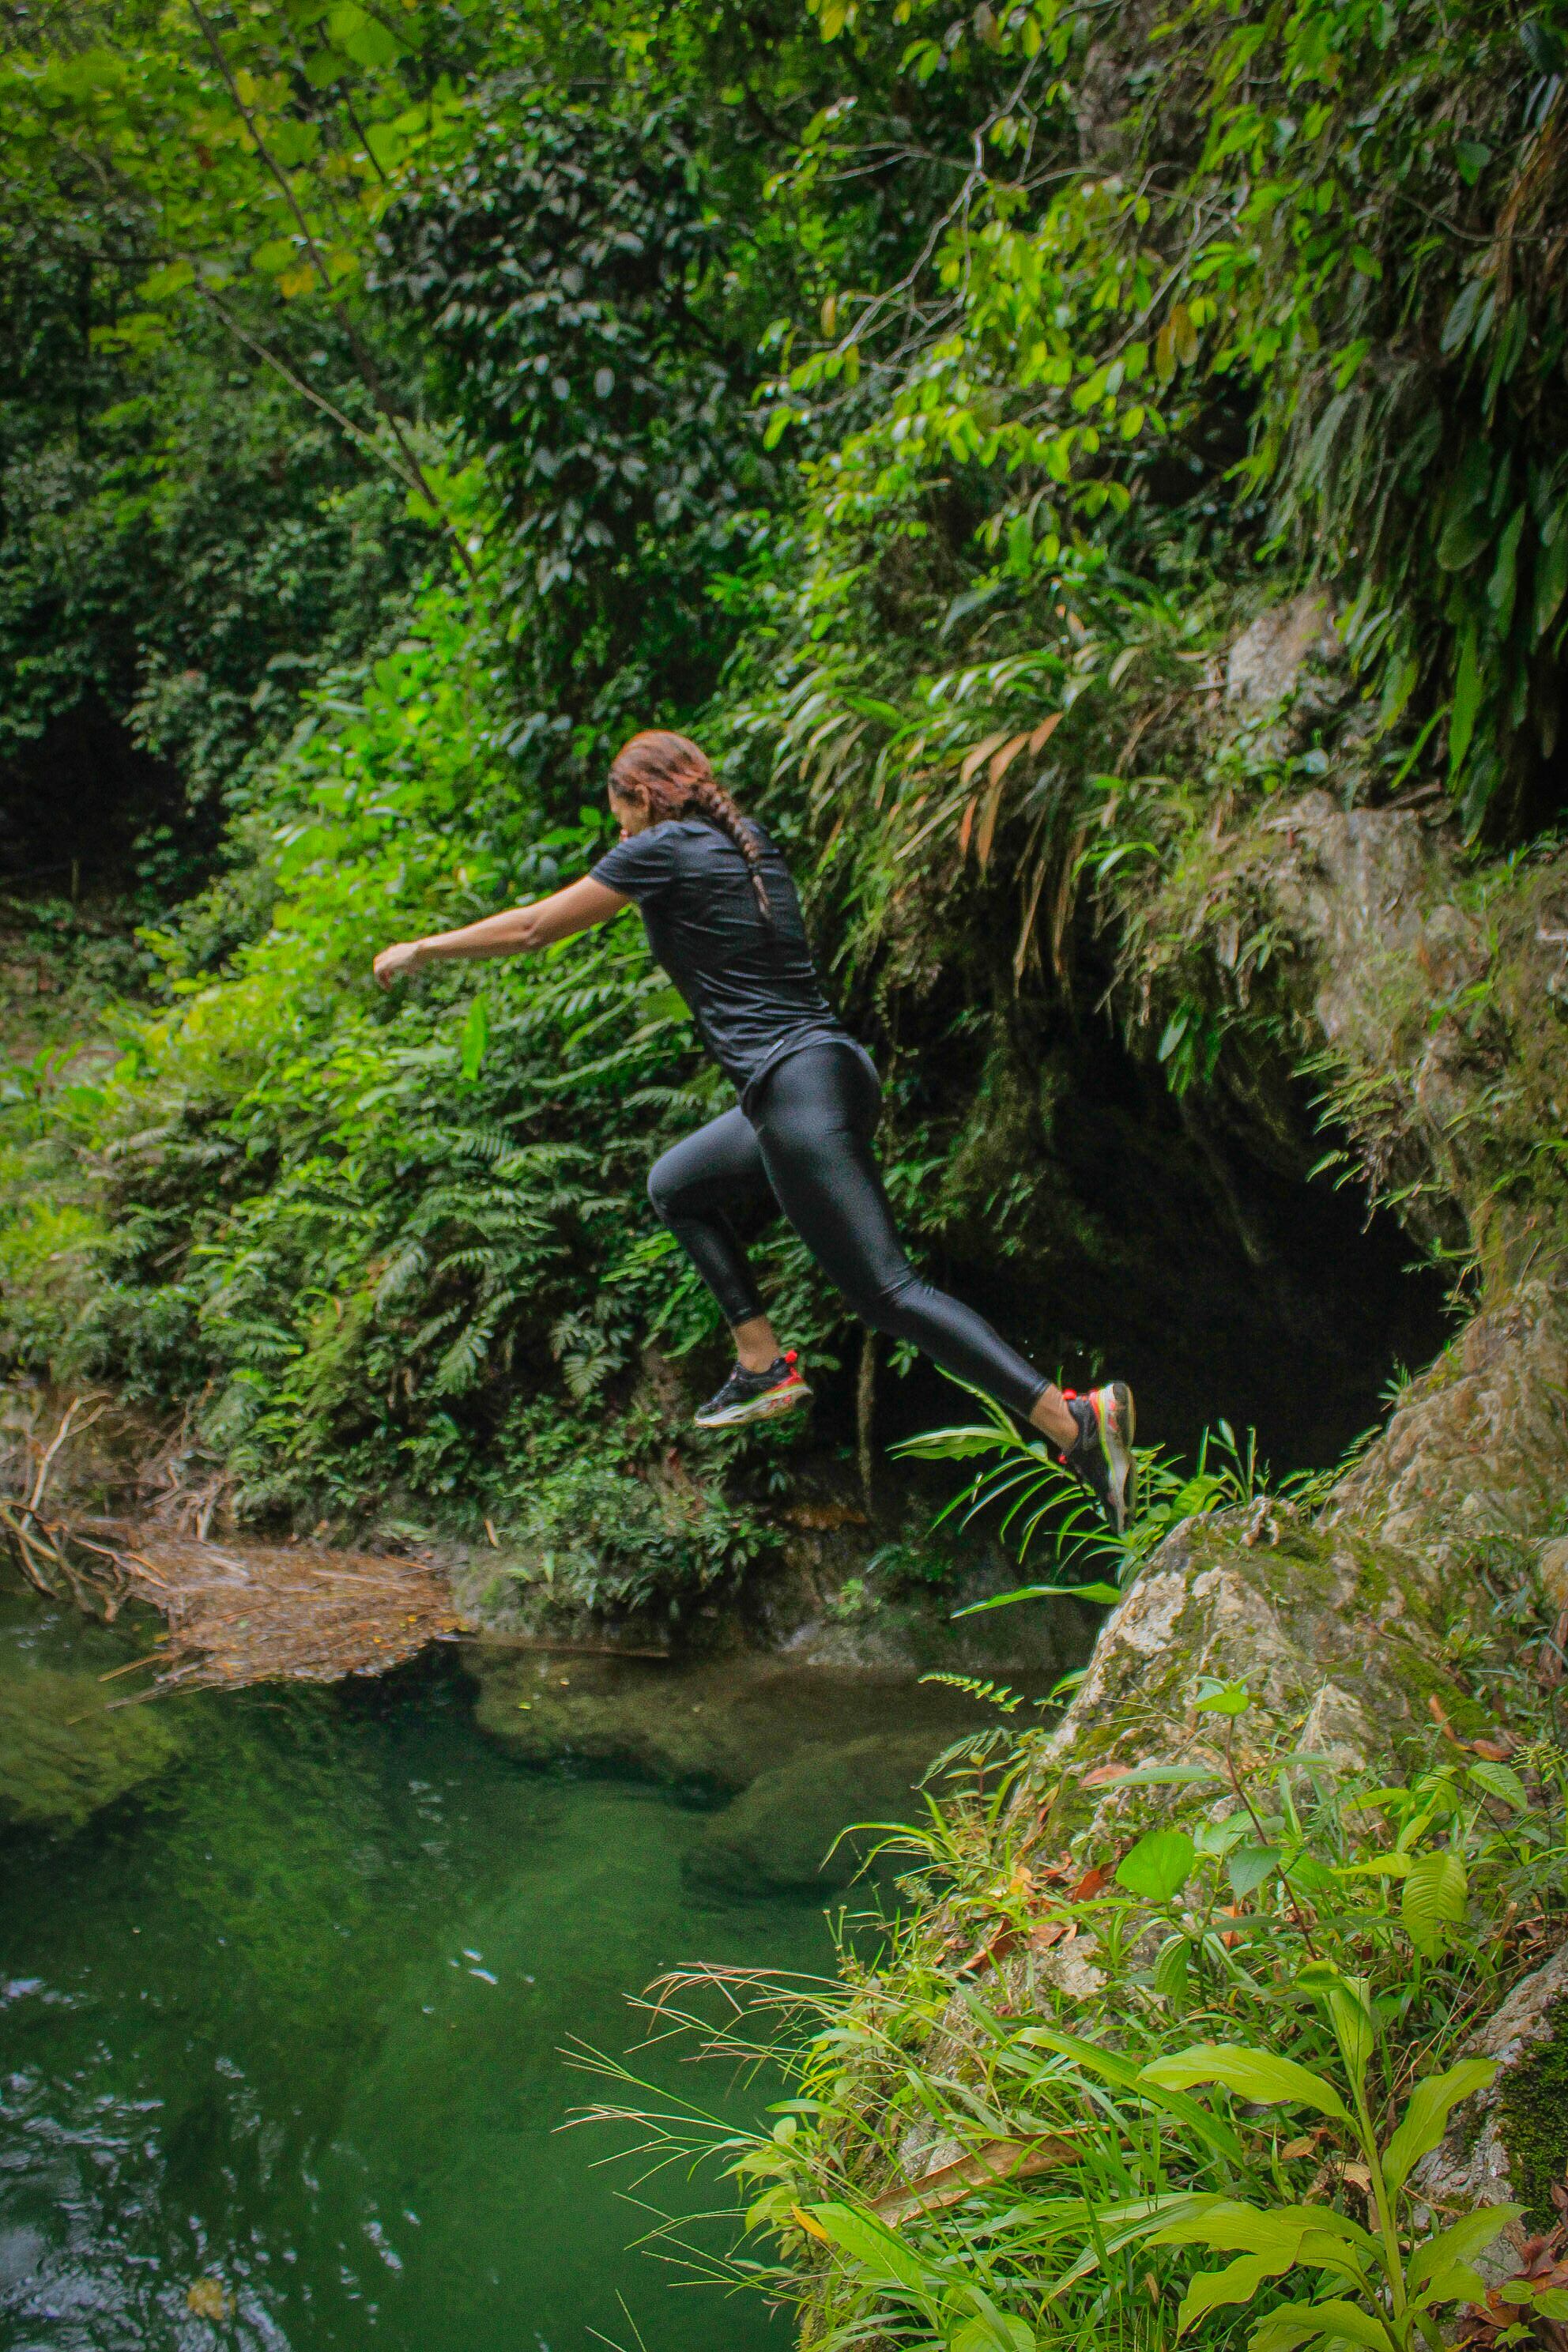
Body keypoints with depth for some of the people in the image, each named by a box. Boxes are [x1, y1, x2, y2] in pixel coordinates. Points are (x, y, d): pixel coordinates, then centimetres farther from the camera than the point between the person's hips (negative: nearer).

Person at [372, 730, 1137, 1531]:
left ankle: (1076, 1419, -21)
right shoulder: (748, 845, 18)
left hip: (800, 1090, -9)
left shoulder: (661, 849, -3)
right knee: (676, 1186, 27)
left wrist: (420, 950, 17)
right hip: (831, 1073, 9)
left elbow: (532, 929, 4)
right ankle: (765, 1366, 21)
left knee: (888, 1291, -13)